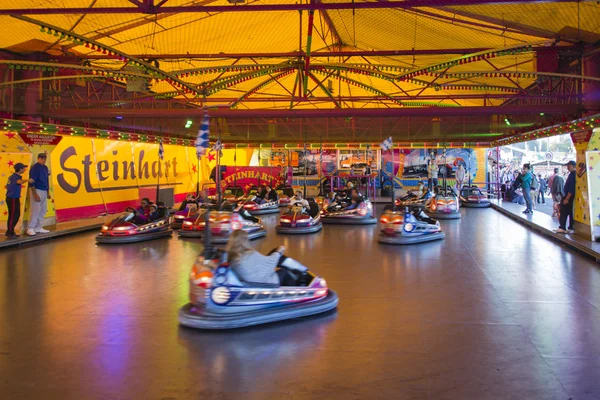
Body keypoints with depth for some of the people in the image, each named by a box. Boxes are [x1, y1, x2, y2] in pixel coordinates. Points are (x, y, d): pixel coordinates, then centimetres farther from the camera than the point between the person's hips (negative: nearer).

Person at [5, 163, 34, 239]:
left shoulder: (12, 176, 12)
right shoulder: (15, 177, -19)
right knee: (13, 216, -3)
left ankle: (10, 231, 26)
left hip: (14, 199, 10)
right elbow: (19, 181, -44)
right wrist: (27, 180, -63)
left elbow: (6, 186, 23)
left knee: (17, 215, 16)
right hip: (13, 199, -10)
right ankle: (10, 233, 4)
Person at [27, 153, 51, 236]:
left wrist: (48, 192, 17)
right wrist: (35, 194, -22)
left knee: (43, 210, 9)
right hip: (37, 190, -8)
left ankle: (38, 228, 17)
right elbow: (32, 181, -17)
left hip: (44, 191, 8)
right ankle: (30, 229, -5)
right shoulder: (35, 167, -12)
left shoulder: (45, 168, 12)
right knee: (35, 209, -10)